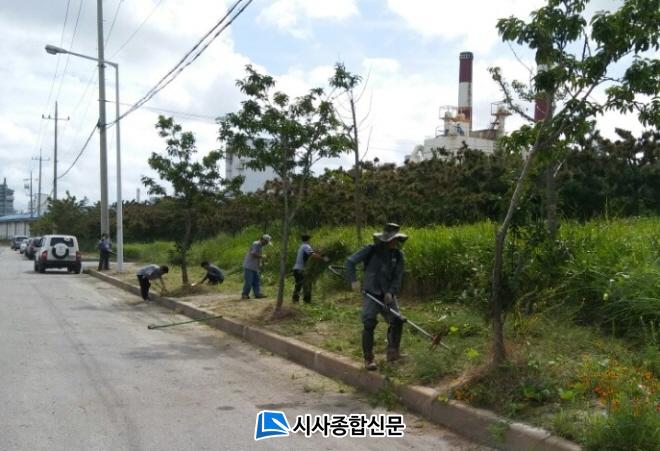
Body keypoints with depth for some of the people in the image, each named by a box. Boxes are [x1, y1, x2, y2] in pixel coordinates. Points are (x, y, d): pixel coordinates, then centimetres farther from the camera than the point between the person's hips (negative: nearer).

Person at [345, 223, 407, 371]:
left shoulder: (398, 255, 1)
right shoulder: (371, 250, -9)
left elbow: (398, 277, 0)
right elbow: (350, 261, -7)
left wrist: (390, 292, -15)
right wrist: (353, 280, -15)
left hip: (387, 295, 4)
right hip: (371, 293, -4)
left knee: (397, 320, -8)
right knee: (369, 323, -12)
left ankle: (392, 352, 6)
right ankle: (368, 359, -3)